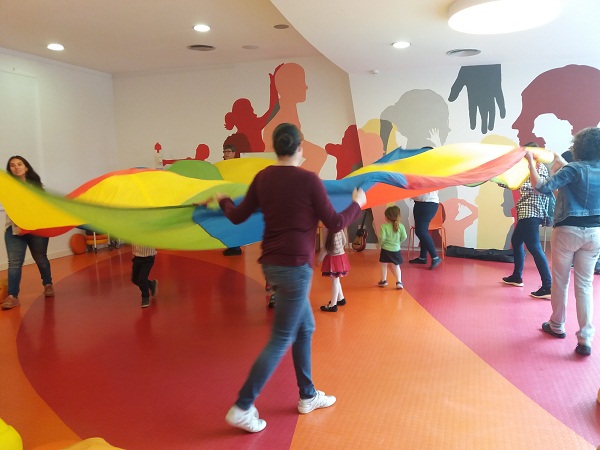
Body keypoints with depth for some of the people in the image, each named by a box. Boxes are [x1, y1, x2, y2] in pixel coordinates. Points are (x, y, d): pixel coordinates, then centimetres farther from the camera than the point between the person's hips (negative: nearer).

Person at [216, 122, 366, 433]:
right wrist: (357, 204, 10)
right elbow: (334, 224, -8)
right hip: (294, 266, -7)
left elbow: (237, 217, 9)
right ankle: (242, 408, 6)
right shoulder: (309, 179, -12)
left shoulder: (262, 178, 4)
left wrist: (222, 201, 29)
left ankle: (308, 396, 31)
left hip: (272, 264, 7)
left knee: (305, 329, 20)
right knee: (280, 340, 2)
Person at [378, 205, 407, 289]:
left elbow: (382, 238, -20)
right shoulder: (400, 226, -6)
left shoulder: (384, 226, -16)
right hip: (396, 250, 3)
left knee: (384, 265, 16)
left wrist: (381, 243, 1)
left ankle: (384, 280, 27)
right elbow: (404, 237, -4)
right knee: (396, 266, 17)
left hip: (386, 249, -3)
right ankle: (399, 281, 9)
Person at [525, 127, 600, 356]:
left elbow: (543, 187, -20)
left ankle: (557, 326, 27)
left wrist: (531, 162, -11)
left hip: (568, 230, -4)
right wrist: (561, 162, 32)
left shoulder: (574, 169, -12)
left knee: (560, 281, 12)